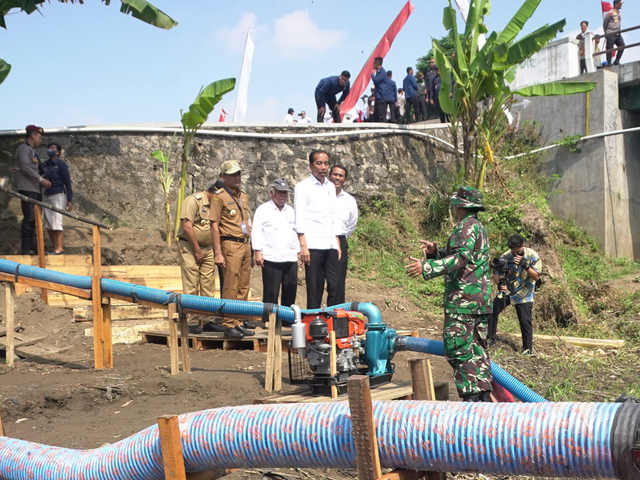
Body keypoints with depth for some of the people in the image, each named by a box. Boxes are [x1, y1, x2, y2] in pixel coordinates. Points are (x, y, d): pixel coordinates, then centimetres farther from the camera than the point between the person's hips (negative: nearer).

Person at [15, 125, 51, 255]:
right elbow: (25, 167, -15)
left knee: (35, 219, 8)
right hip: (27, 189, -9)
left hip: (36, 189, 9)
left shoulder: (33, 151, 23)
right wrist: (41, 180, -13)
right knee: (29, 218, -11)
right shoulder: (24, 148, -5)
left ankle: (32, 246, 11)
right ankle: (25, 248, -10)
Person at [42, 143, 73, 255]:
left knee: (56, 223, -9)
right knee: (48, 225, 6)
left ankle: (60, 248, -5)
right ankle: (55, 248, 12)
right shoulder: (45, 164, 10)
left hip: (58, 196, -7)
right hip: (47, 196, 7)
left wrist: (70, 200, -12)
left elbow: (67, 183, -8)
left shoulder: (61, 165, -7)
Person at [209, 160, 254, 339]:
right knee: (230, 287, -7)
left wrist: (251, 251, 18)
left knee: (243, 287, 8)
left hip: (245, 244, 7)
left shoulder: (243, 196, 18)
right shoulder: (219, 196, -4)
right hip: (230, 245, -7)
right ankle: (228, 325, -2)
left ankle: (238, 323, 16)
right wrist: (218, 253, -15)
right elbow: (214, 225, -8)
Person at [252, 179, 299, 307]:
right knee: (271, 293, -5)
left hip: (290, 258, 6)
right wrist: (258, 252, -11)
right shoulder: (263, 210, 3)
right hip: (271, 258, -6)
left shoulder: (291, 211, 21)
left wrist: (299, 252, 18)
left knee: (290, 292, 7)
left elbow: (296, 232, 24)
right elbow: (256, 232, -2)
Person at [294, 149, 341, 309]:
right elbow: (299, 220, -5)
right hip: (313, 246, -5)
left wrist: (337, 244, 13)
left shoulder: (331, 187, 17)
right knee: (314, 288, -3)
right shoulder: (303, 187, 1)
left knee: (335, 284, 1)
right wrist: (303, 246, -13)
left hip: (330, 245, 5)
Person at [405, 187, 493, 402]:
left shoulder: (466, 227, -11)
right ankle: (484, 395, 16)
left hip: (463, 300, -10)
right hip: (481, 300, 10)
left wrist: (426, 267, -30)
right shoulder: (479, 227, 21)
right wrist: (435, 252, 16)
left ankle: (471, 397, -12)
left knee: (460, 349, -9)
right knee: (478, 350, 13)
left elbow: (461, 258, -25)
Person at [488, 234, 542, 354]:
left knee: (525, 321, -6)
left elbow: (536, 277, -17)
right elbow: (496, 274, -7)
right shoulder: (506, 256, -9)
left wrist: (525, 265, -33)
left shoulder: (533, 256, -13)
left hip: (524, 294, -2)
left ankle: (528, 349, 9)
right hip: (506, 290, 2)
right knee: (492, 310, -11)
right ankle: (491, 339, 2)